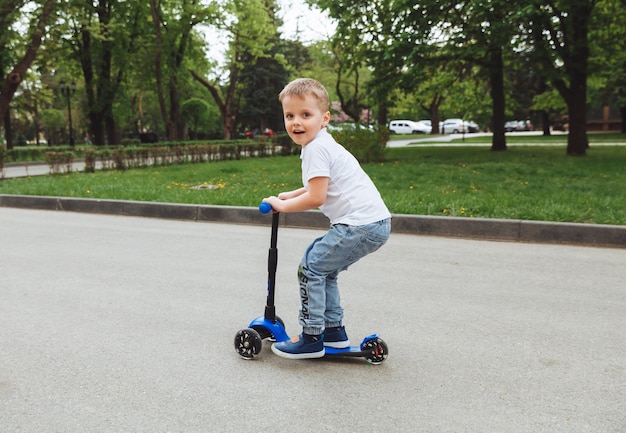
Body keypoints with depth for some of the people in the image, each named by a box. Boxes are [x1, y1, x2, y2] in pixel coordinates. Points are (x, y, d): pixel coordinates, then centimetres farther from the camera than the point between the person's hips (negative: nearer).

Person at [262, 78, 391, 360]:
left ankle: (312, 338, 2)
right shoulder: (323, 144, 19)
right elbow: (322, 187, 33)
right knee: (325, 270, 19)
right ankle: (334, 331, 25)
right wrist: (291, 195, 25)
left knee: (311, 267, -4)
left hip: (360, 224, -10)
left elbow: (316, 198, -18)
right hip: (375, 223, 10)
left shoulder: (316, 149, -13)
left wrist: (282, 205, -4)